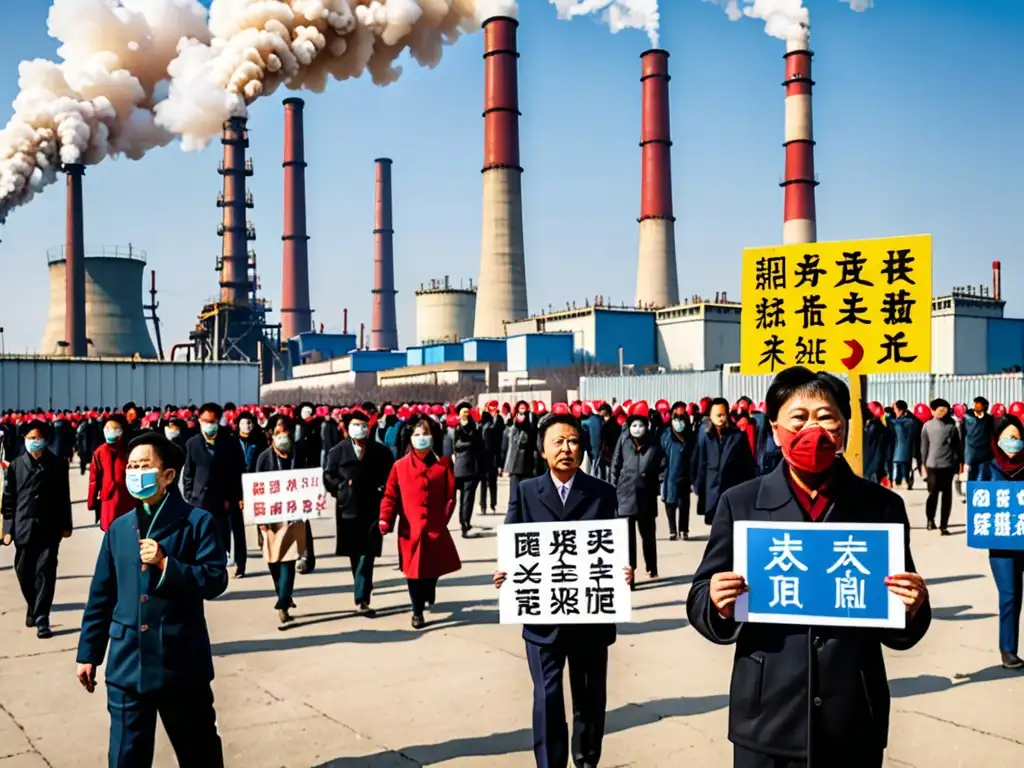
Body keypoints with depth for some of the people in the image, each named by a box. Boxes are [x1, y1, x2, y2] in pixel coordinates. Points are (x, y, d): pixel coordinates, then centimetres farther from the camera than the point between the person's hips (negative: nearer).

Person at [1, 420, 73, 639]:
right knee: (24, 573, 11)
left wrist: (66, 525, 5)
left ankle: (42, 619, -2)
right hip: (24, 528, 2)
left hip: (49, 528, -2)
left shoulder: (57, 465, 3)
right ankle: (33, 607, 35)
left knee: (45, 574, -5)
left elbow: (64, 497, 5)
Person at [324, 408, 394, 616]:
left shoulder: (381, 451, 3)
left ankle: (361, 598, -8)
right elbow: (328, 476, 5)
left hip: (372, 509, -1)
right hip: (349, 508, 2)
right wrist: (342, 490, -4)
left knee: (367, 554, -8)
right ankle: (363, 587, 35)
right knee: (354, 554, 14)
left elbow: (391, 477, 6)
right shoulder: (338, 451, 3)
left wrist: (382, 490, -8)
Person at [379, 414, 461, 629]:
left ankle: (429, 593, 46)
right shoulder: (400, 466, 1)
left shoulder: (444, 464, 3)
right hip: (410, 529, -1)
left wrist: (443, 519, -5)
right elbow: (390, 496, -1)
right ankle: (417, 612, 17)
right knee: (413, 570, 2)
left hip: (435, 528, 1)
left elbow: (450, 496, 3)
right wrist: (385, 520, -14)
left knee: (434, 567, 14)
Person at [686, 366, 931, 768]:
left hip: (854, 724, 1)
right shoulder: (740, 503, -1)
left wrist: (912, 608, -14)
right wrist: (719, 604, -18)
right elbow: (700, 601, 2)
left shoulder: (882, 505, 1)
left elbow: (899, 629, 6)